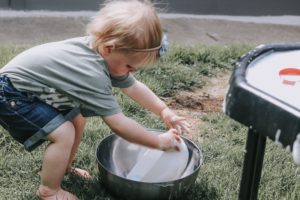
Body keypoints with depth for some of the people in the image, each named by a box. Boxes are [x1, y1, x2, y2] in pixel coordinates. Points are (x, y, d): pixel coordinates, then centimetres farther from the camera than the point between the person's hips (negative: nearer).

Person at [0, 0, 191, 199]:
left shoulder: (102, 52, -9)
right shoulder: (91, 74, -37)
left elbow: (134, 86, 5)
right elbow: (119, 124, -31)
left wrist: (164, 111, -1)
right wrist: (160, 142, -21)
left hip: (32, 87, 9)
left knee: (77, 120, 13)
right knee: (64, 134, -17)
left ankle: (65, 168, 34)